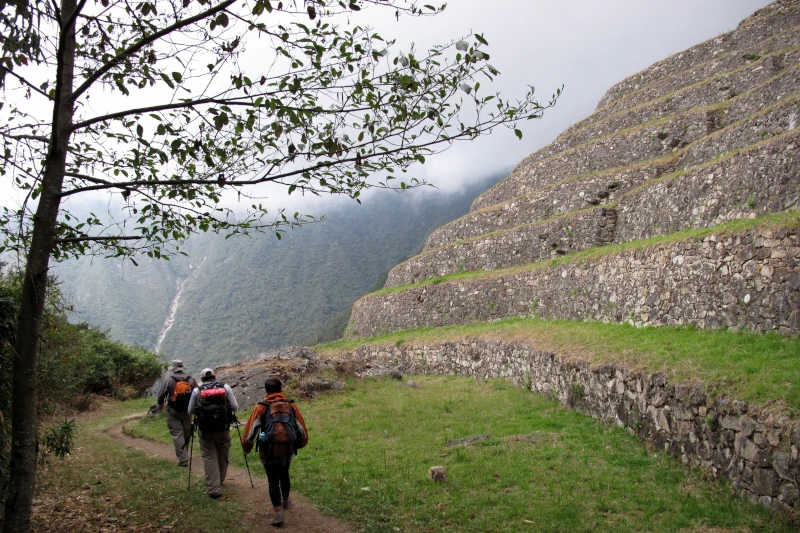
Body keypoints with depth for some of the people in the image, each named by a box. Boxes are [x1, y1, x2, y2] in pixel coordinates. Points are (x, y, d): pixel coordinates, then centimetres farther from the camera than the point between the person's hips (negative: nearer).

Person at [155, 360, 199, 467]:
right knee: (186, 433, 16)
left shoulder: (169, 380, -7)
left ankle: (183, 459, -7)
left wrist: (160, 405, 20)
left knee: (177, 434, -1)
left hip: (173, 411, -3)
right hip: (187, 411, 3)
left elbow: (160, 395, -2)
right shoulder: (192, 380, 0)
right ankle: (184, 454, 30)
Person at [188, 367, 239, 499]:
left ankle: (213, 488, 0)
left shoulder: (197, 391, 1)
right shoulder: (225, 387, 2)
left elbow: (190, 411, 6)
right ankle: (220, 480, 37)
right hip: (223, 428, 1)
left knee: (209, 457, 6)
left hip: (205, 430, -1)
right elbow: (235, 407, 0)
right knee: (223, 455, 19)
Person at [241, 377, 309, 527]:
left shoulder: (261, 407, -9)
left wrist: (246, 446, 6)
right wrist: (301, 443, 23)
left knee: (273, 479, 4)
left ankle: (278, 512, -4)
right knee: (284, 474, 24)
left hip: (268, 451, -3)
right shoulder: (291, 405, -2)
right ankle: (285, 501, 43)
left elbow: (250, 429, -9)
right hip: (287, 449, 3)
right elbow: (302, 428, 5)